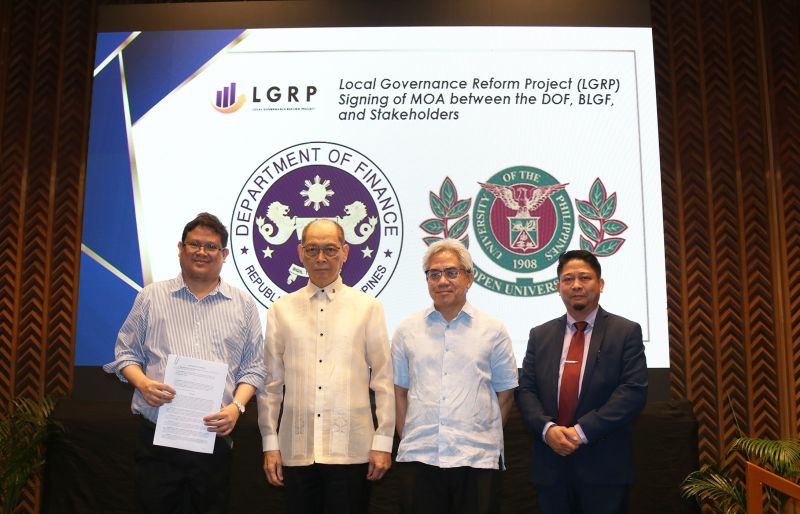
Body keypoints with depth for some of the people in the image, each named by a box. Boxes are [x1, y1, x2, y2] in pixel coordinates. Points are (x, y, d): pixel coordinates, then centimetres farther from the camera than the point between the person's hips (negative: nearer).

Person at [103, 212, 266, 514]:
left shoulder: (243, 305, 8)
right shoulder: (151, 297, 8)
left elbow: (254, 367, 7)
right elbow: (126, 352, 10)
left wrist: (236, 406, -9)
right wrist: (143, 383, -10)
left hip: (214, 440, 1)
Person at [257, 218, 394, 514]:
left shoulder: (368, 307, 3)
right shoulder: (281, 310, 7)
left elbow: (383, 379, 2)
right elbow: (271, 382, 8)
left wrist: (383, 442, -1)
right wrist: (270, 444, 6)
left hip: (351, 448, -1)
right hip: (297, 449, 2)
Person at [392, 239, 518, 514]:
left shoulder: (493, 330, 3)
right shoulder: (407, 330, 7)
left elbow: (505, 393, 8)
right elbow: (399, 390, 12)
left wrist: (487, 436, 6)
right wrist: (406, 437, 7)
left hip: (477, 458, -1)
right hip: (421, 457, 1)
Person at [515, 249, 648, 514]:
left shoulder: (627, 332, 0)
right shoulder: (540, 335, 10)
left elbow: (634, 391, -10)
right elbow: (525, 390, 5)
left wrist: (582, 431, -16)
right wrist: (547, 428, -14)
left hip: (603, 465, -3)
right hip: (551, 464, 3)